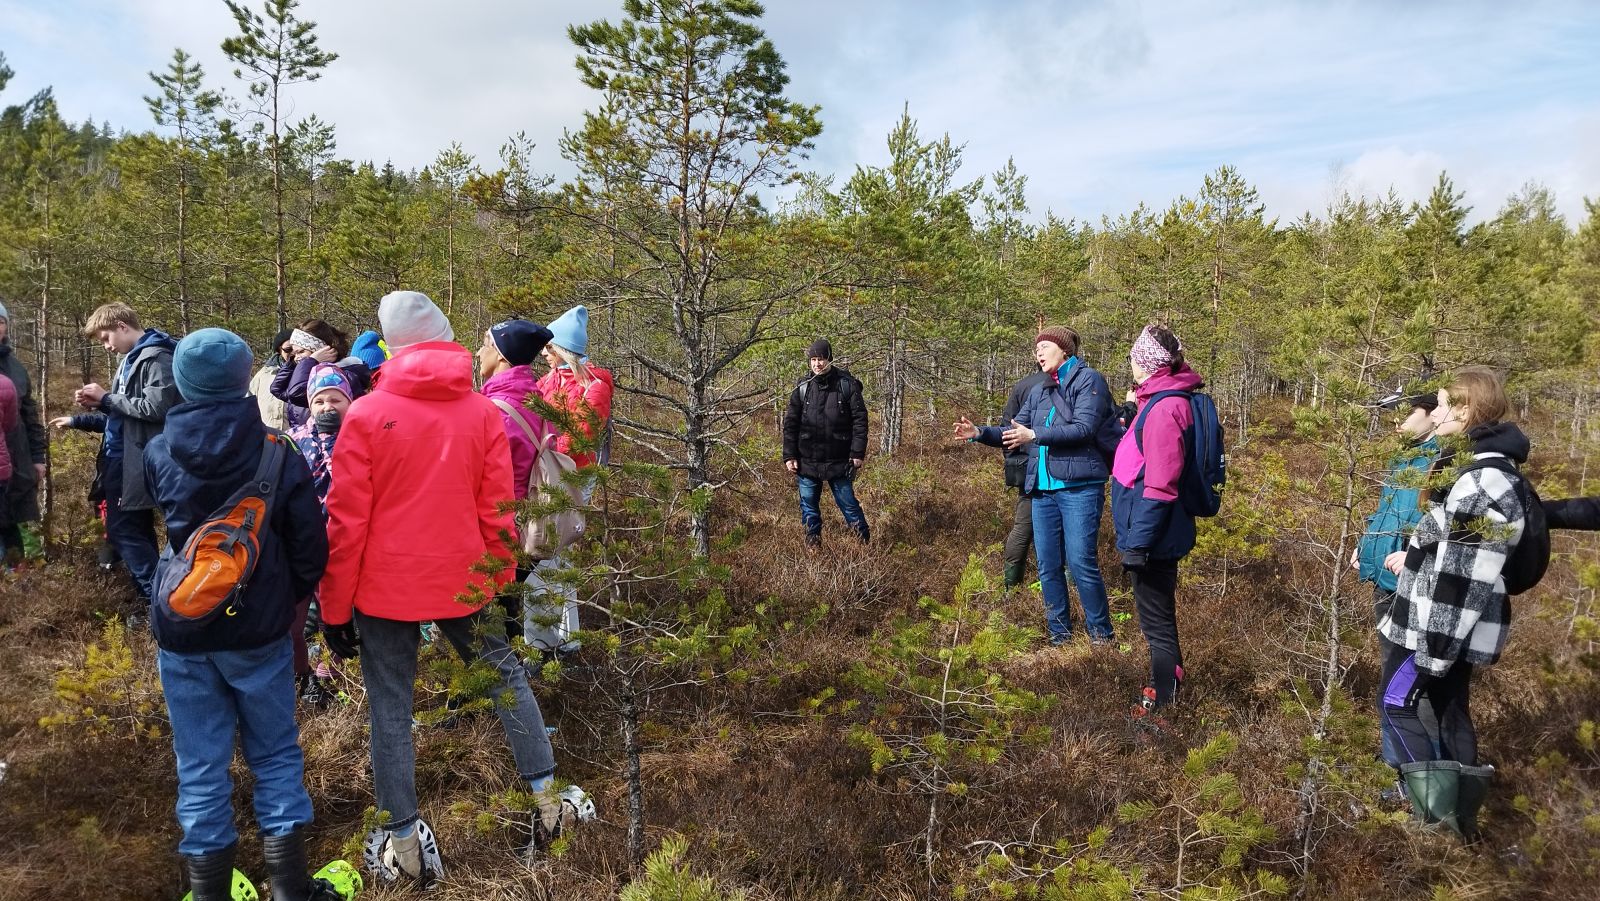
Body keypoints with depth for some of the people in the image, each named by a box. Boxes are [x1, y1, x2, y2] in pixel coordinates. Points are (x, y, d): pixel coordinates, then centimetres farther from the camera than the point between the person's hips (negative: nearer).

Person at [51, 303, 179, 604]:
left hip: (136, 462, -10)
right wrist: (78, 420, 11)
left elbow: (157, 407, -24)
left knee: (122, 529, -9)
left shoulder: (156, 357, -13)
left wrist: (106, 398, -14)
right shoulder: (131, 360, 18)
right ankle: (155, 595, 21)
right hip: (121, 460, 10)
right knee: (136, 530, 13)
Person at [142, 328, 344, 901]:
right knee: (276, 755, 13)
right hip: (258, 630, -1)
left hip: (181, 630, 2)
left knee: (201, 767, 11)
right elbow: (310, 549, -8)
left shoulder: (157, 455, -4)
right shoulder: (278, 455, -12)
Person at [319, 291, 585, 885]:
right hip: (461, 583, 2)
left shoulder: (366, 414, -9)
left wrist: (334, 608, 0)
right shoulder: (484, 412, -4)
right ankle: (548, 802, 23)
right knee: (505, 676, 19)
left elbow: (346, 521, -8)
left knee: (390, 711, 10)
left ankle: (404, 845, 19)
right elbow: (498, 512, -1)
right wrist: (499, 584, 12)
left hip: (385, 587, -2)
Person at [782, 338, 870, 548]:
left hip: (838, 460, -2)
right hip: (807, 459, 2)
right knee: (808, 502, 10)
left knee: (847, 501, 5)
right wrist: (789, 456, -2)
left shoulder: (847, 384, -5)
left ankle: (865, 541, 20)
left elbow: (860, 420, -4)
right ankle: (812, 542, 25)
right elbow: (790, 423, 3)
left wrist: (858, 453, -9)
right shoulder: (802, 387, 0)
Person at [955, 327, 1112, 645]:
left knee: (1081, 563, -9)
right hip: (1043, 490, 7)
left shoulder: (1088, 380, -3)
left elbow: (1084, 428, -16)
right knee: (1048, 566, 8)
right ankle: (1059, 635, 18)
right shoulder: (1038, 392, 18)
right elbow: (1013, 432, 16)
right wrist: (980, 433, 0)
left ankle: (1101, 636, 4)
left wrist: (1035, 435, -19)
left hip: (1079, 487, -7)